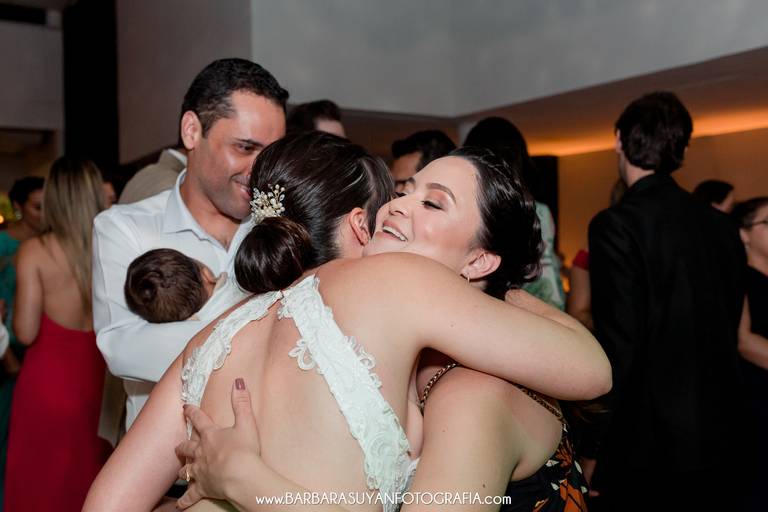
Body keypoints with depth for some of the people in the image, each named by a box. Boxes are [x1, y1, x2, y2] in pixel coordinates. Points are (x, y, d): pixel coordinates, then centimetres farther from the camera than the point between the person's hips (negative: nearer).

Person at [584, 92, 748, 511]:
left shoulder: (617, 224, -15)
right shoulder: (722, 226, 4)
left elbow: (619, 343, -19)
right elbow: (727, 331, 11)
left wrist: (596, 448, -10)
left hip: (648, 446, -6)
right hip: (720, 444, 6)